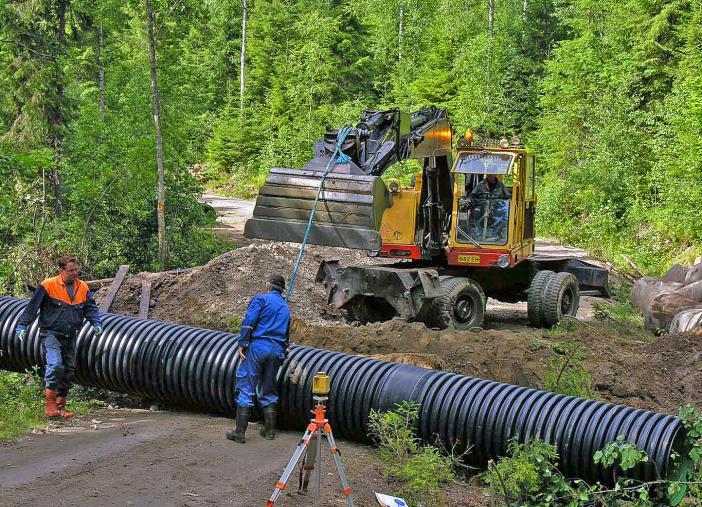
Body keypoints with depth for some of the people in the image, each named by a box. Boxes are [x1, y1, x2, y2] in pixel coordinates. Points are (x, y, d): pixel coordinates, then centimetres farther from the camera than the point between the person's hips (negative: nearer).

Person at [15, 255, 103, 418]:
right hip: (51, 334, -6)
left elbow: (91, 308, 11)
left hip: (70, 336, 6)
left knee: (69, 370, 7)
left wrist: (96, 323, -5)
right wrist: (23, 326, -8)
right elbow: (32, 306, -5)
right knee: (55, 365, -22)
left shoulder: (83, 288, 6)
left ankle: (60, 406, 18)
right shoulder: (48, 285, -8)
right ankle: (49, 403, -11)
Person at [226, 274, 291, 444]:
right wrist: (284, 349, 38)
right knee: (268, 391, 16)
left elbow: (248, 322, -12)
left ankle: (240, 432, -7)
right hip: (277, 351, 6)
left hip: (258, 347, -6)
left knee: (246, 388, -4)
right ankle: (269, 430, 18)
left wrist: (242, 344, -10)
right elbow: (287, 334, 29)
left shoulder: (261, 299, 1)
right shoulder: (285, 307, 22)